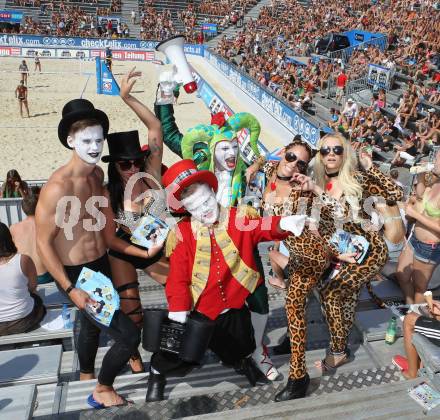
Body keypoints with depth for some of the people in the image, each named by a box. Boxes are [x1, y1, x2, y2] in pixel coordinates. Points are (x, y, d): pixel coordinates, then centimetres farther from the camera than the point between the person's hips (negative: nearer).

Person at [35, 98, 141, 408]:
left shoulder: (97, 173, -1)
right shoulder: (58, 187, -27)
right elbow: (44, 244, -21)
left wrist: (142, 252, 8)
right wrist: (71, 290, -22)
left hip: (102, 266, 8)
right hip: (76, 276, -8)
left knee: (92, 324, 30)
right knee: (129, 336, -9)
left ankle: (86, 374, 58)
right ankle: (103, 391, 19)